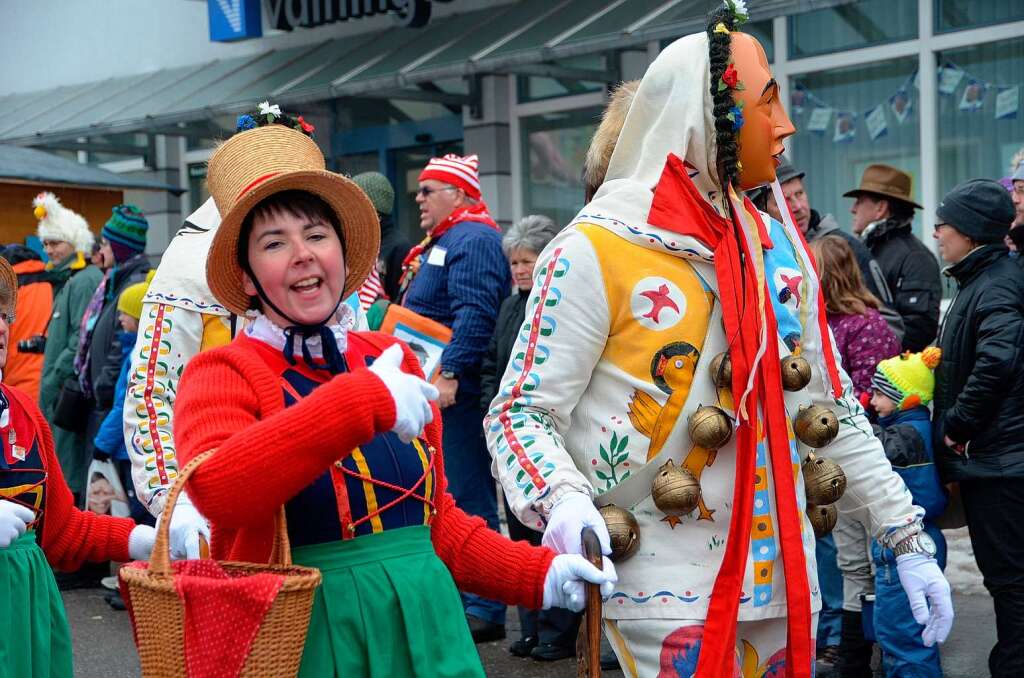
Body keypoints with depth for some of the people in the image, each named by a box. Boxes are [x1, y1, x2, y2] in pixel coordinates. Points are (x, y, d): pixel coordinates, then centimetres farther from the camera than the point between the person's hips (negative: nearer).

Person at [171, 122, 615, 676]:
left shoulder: (392, 363, 9)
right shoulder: (222, 374, -6)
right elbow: (216, 490, -27)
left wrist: (537, 576, 4)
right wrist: (364, 401, -28)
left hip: (423, 621, 5)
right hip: (304, 631, -4)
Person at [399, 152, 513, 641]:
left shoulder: (472, 240, -10)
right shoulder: (437, 244, 22)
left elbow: (474, 313, -23)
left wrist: (449, 374, -28)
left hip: (457, 395, -11)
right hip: (430, 391, 11)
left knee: (467, 499, -8)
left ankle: (483, 610, -4)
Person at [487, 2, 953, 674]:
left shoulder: (778, 245, 7)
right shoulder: (597, 250, -11)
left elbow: (834, 410, 13)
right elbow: (521, 410, -11)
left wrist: (906, 538, 10)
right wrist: (563, 503, -30)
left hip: (783, 584, 6)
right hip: (669, 592, -6)